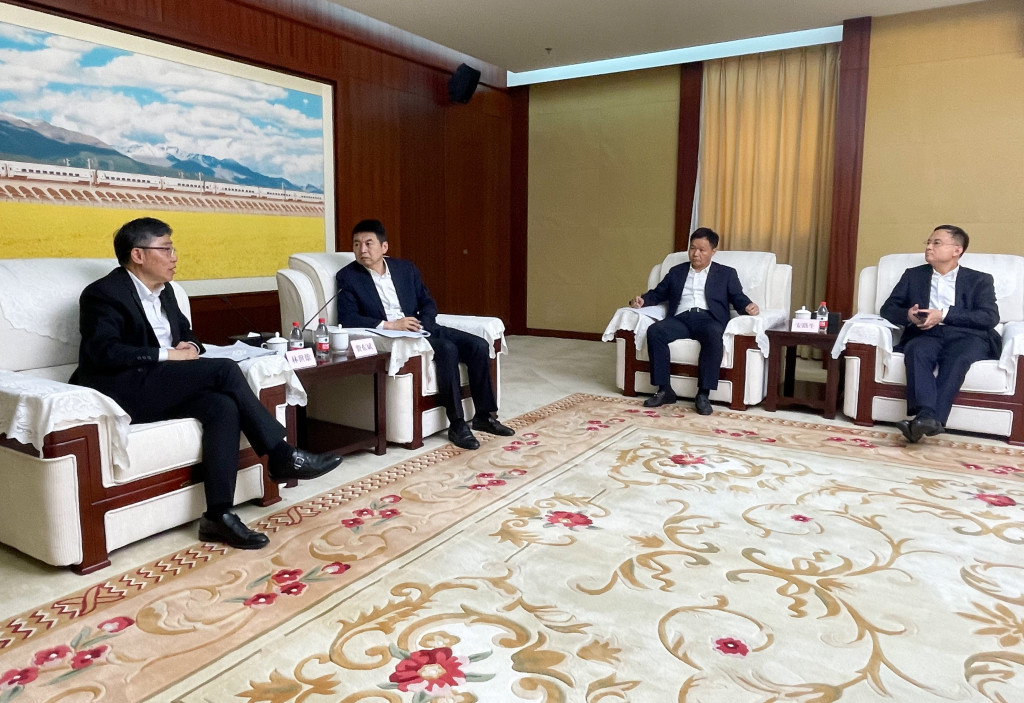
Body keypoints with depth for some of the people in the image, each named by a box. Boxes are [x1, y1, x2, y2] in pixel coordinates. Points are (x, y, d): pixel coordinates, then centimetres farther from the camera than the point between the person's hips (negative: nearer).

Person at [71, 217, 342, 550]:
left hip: (162, 390, 7)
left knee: (223, 406, -25)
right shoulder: (103, 293, -6)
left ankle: (219, 514, -27)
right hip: (122, 392, -7)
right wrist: (168, 355, -20)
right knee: (224, 369, -24)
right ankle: (282, 457, -16)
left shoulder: (164, 291, 18)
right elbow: (104, 351, -19)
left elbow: (186, 332, 27)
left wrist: (190, 347, 2)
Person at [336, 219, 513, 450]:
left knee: (478, 345, -13)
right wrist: (391, 325, -19)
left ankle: (485, 415, -2)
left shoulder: (406, 268, 12)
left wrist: (422, 325, -8)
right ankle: (457, 424, -22)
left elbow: (428, 302, 14)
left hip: (422, 328, 6)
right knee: (447, 349, -31)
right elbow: (347, 319, -11)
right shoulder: (348, 277, 0)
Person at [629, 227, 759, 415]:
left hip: (708, 318, -2)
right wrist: (642, 300, 1)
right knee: (654, 331, -30)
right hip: (680, 319, 2)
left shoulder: (726, 273, 20)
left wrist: (748, 306, -14)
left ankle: (703, 394, -32)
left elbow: (738, 299, 10)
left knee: (713, 335, -39)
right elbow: (657, 294, 24)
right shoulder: (676, 272, 27)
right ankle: (665, 390, -24)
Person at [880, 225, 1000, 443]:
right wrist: (908, 315, -8)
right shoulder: (913, 275, 24)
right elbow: (888, 309, 16)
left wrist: (944, 314, -11)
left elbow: (991, 317, 1)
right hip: (927, 334, 1)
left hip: (967, 336, -1)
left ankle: (929, 418, -48)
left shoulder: (980, 280, 17)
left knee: (958, 358, -37)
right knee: (917, 352, -35)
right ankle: (927, 416, -51)